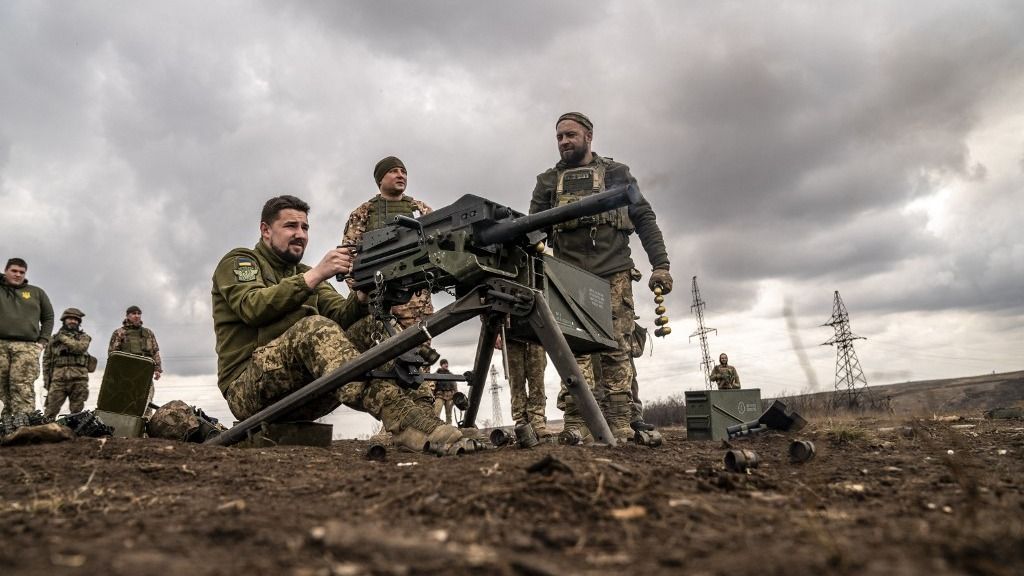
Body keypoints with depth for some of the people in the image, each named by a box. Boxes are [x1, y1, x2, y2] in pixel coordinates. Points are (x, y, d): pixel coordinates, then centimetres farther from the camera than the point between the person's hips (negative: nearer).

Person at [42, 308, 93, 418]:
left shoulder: (84, 337, 14)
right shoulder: (54, 338, 18)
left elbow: (80, 348, -10)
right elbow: (46, 360, 17)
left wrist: (64, 338, -4)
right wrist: (46, 380, 10)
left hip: (78, 380, -1)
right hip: (58, 379, 1)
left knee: (77, 412, 1)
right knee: (50, 411, -6)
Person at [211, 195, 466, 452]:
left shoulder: (304, 273, 24)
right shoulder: (238, 261, 8)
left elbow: (340, 317, 5)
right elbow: (252, 308, -16)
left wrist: (363, 294, -16)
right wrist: (315, 275, -22)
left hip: (303, 398, 5)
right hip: (248, 389, -5)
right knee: (314, 328, -33)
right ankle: (400, 417, -51)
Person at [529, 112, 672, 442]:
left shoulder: (616, 173, 14)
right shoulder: (548, 182, 17)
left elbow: (644, 219, 11)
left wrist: (660, 265, -1)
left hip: (614, 275, 0)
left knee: (617, 351, -4)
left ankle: (621, 429, -4)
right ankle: (577, 429, -12)